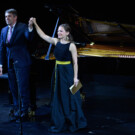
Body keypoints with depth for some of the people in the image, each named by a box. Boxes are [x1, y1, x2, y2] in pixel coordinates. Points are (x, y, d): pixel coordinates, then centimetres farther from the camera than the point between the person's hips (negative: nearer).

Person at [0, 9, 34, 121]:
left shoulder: (23, 27, -5)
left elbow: (29, 38, -23)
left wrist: (30, 27, -41)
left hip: (21, 62, -6)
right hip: (10, 63, 6)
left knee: (23, 88, -3)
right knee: (13, 88, 14)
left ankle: (24, 111, 9)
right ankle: (16, 110, 27)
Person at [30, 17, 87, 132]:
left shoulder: (71, 45, -12)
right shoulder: (56, 42, 4)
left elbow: (75, 62, -11)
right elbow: (43, 35, 9)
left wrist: (75, 77, -13)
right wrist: (35, 24, 2)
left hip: (68, 73, -6)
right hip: (58, 72, 6)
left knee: (69, 98, 2)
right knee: (58, 98, 10)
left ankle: (74, 123, 17)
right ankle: (61, 124, 21)